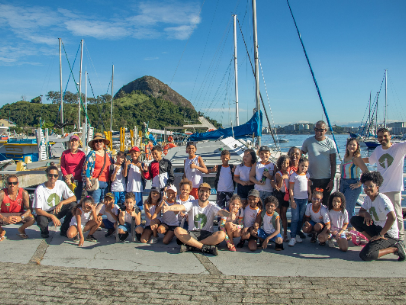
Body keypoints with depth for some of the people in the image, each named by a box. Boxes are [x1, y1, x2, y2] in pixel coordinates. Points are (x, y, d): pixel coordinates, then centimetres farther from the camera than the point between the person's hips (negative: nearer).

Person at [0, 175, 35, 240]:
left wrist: (21, 217, -37)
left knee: (32, 218, -29)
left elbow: (29, 209, -19)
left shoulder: (23, 193, -18)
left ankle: (21, 229, 8)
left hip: (19, 216, 0)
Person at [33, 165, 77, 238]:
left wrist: (61, 203, -30)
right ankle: (44, 231, 3)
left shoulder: (61, 184, -11)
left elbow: (74, 198, -12)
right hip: (45, 213, -3)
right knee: (41, 220, -37)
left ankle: (64, 230, -5)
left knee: (72, 205, -22)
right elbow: (37, 210, -20)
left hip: (57, 211, 3)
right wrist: (52, 216, -33)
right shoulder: (40, 189, -20)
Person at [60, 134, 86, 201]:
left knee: (78, 198, -1)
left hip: (78, 180, -1)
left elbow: (82, 168, -1)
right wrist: (66, 177, -7)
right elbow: (62, 167, 5)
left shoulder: (82, 154, 0)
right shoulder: (65, 153, 5)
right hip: (67, 180, 1)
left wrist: (72, 175, -10)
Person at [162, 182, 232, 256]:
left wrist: (229, 214, -46)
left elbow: (221, 212, -20)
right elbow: (181, 207, -20)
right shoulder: (192, 204, 1)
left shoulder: (212, 206, 1)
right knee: (178, 230, -27)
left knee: (221, 234, -30)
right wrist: (169, 207, -43)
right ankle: (205, 247, -27)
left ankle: (190, 246, -24)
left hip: (207, 235, 0)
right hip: (192, 234, 0)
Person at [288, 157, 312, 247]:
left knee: (301, 218, 11)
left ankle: (297, 234, 22)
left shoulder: (307, 175, 6)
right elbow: (291, 189, -8)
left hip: (304, 199, 5)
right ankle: (293, 237, -4)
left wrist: (310, 194, 11)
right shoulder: (294, 175, -9)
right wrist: (292, 200, -12)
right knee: (295, 218, -6)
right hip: (296, 199, -4)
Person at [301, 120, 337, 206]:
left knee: (326, 204, 7)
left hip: (326, 179, 0)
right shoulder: (308, 141, 2)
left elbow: (333, 163, 2)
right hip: (312, 179, 0)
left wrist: (332, 180, -3)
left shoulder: (330, 143, 2)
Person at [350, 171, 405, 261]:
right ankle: (373, 241, 3)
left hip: (389, 235, -8)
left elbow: (392, 218, -34)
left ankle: (395, 248, -5)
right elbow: (360, 212, 14)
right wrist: (365, 213, -13)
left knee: (365, 255, -23)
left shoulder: (382, 199, -22)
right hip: (377, 228, 8)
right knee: (354, 220, -4)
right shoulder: (368, 198, 3)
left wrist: (380, 235, -24)